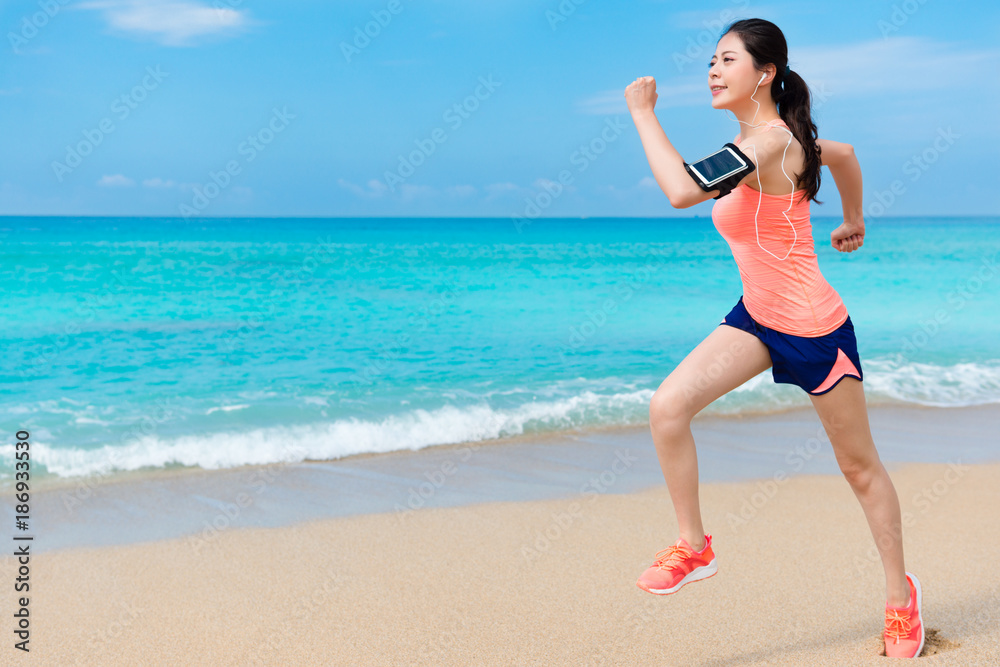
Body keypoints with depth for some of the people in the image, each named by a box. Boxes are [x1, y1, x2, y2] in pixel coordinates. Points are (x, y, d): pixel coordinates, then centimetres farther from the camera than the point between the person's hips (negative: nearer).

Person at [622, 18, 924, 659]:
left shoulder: (770, 142, -24)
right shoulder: (766, 136, 4)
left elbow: (684, 191, -39)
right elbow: (845, 153, 21)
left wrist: (643, 113, -28)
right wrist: (853, 220, 35)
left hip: (814, 329, -8)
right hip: (757, 318, 8)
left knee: (859, 465, 9)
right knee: (668, 407, -11)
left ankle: (901, 592, 29)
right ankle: (693, 547, 6)